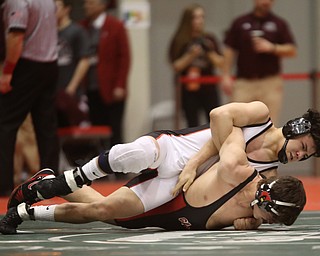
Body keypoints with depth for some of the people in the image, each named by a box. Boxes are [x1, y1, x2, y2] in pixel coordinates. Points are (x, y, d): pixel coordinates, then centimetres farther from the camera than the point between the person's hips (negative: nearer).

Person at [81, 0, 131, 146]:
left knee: (114, 133, -2)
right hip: (91, 90, 4)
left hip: (111, 91, -4)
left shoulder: (116, 27, 0)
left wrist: (120, 86, -10)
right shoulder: (84, 27, 10)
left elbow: (124, 57, -3)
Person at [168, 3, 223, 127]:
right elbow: (176, 66, -4)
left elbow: (220, 63, 4)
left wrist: (210, 52, -12)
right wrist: (191, 55, -16)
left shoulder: (209, 39, 5)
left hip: (209, 89, 1)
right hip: (189, 91, -1)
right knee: (193, 126, 3)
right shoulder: (180, 41, 1)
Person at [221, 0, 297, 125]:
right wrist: (226, 76, 0)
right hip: (243, 81, 1)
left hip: (270, 82, -1)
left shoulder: (279, 24, 6)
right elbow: (229, 50, 8)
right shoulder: (240, 23, 9)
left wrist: (272, 48, -13)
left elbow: (292, 50, 3)